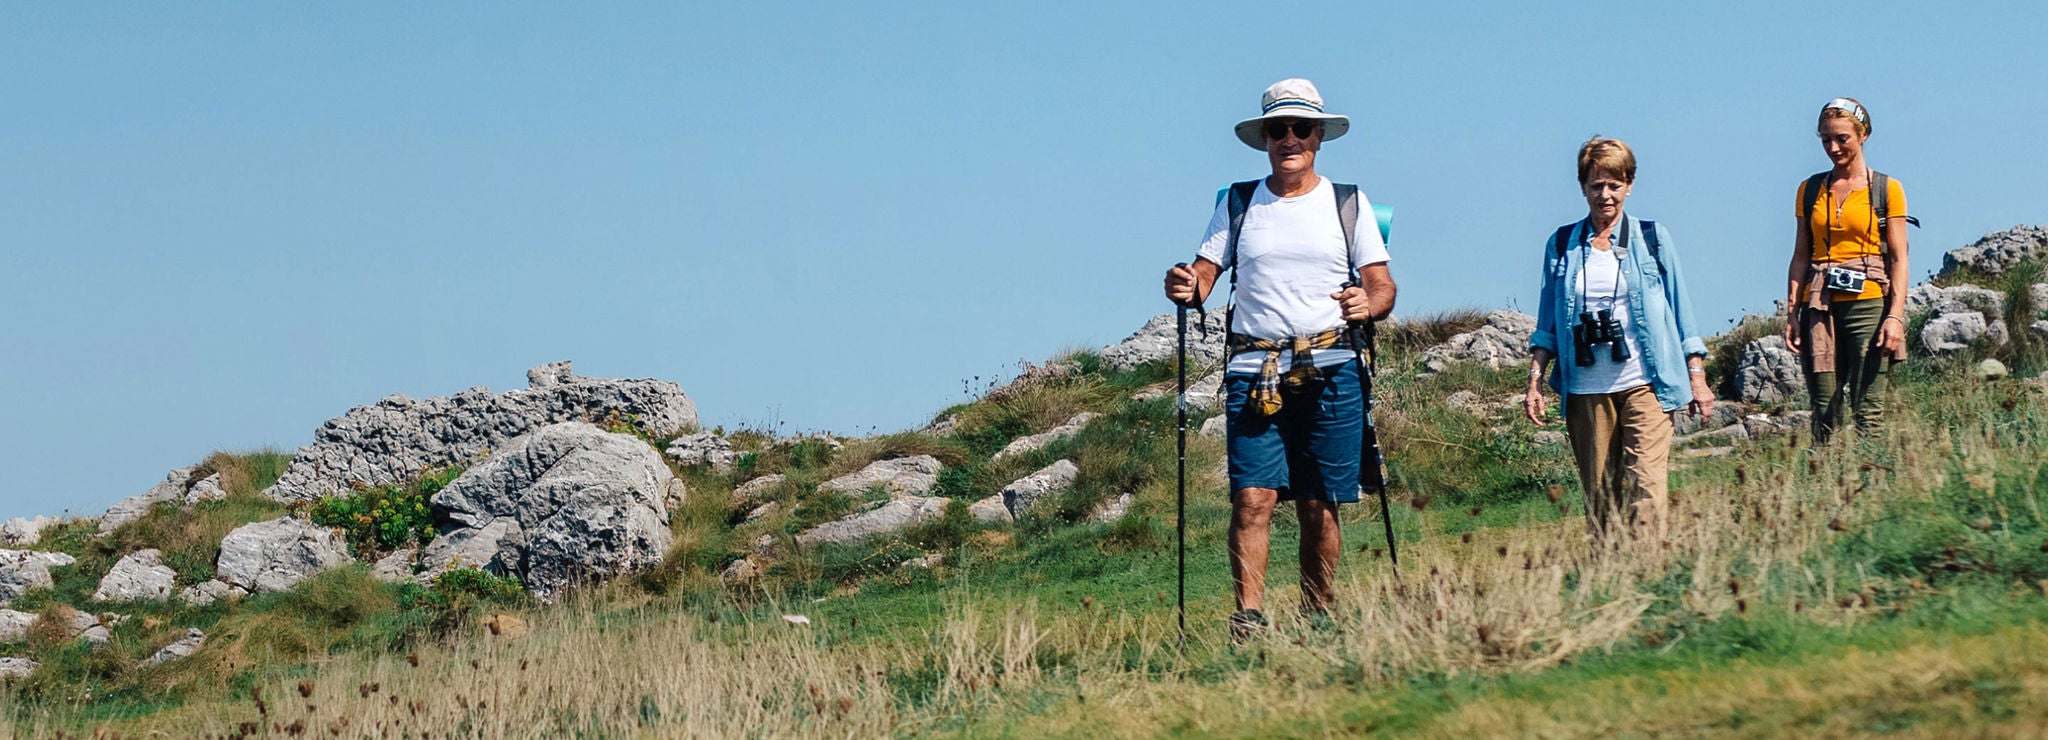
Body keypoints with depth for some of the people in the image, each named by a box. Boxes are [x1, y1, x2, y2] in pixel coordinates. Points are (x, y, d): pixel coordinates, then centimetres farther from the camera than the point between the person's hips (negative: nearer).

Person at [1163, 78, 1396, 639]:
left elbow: (1383, 287, 8)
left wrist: (1368, 304, -15)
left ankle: (1318, 621, 9)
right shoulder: (1238, 204, 13)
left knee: (1320, 507, 0)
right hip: (1253, 372, 0)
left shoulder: (1348, 203, 11)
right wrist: (1185, 289, -13)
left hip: (1329, 371, 0)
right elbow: (1205, 273, 10)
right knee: (1252, 498, -13)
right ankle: (1248, 617, -15)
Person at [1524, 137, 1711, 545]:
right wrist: (1534, 380, 4)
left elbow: (1681, 310, 10)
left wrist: (1697, 378, 6)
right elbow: (1547, 325, 14)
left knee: (1647, 485, -14)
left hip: (1644, 385, -2)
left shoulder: (1652, 239, 7)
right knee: (1598, 494, 3)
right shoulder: (1561, 246, 11)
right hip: (1586, 389, 2)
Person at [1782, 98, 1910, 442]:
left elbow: (1899, 258, 1)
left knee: (1867, 411, -8)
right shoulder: (1811, 190, 14)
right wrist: (1792, 313, 4)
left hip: (1867, 301, -3)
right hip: (1820, 306, 3)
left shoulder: (1886, 190, 4)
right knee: (1824, 410, -1)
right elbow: (1800, 256, 13)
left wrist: (1895, 315, -10)